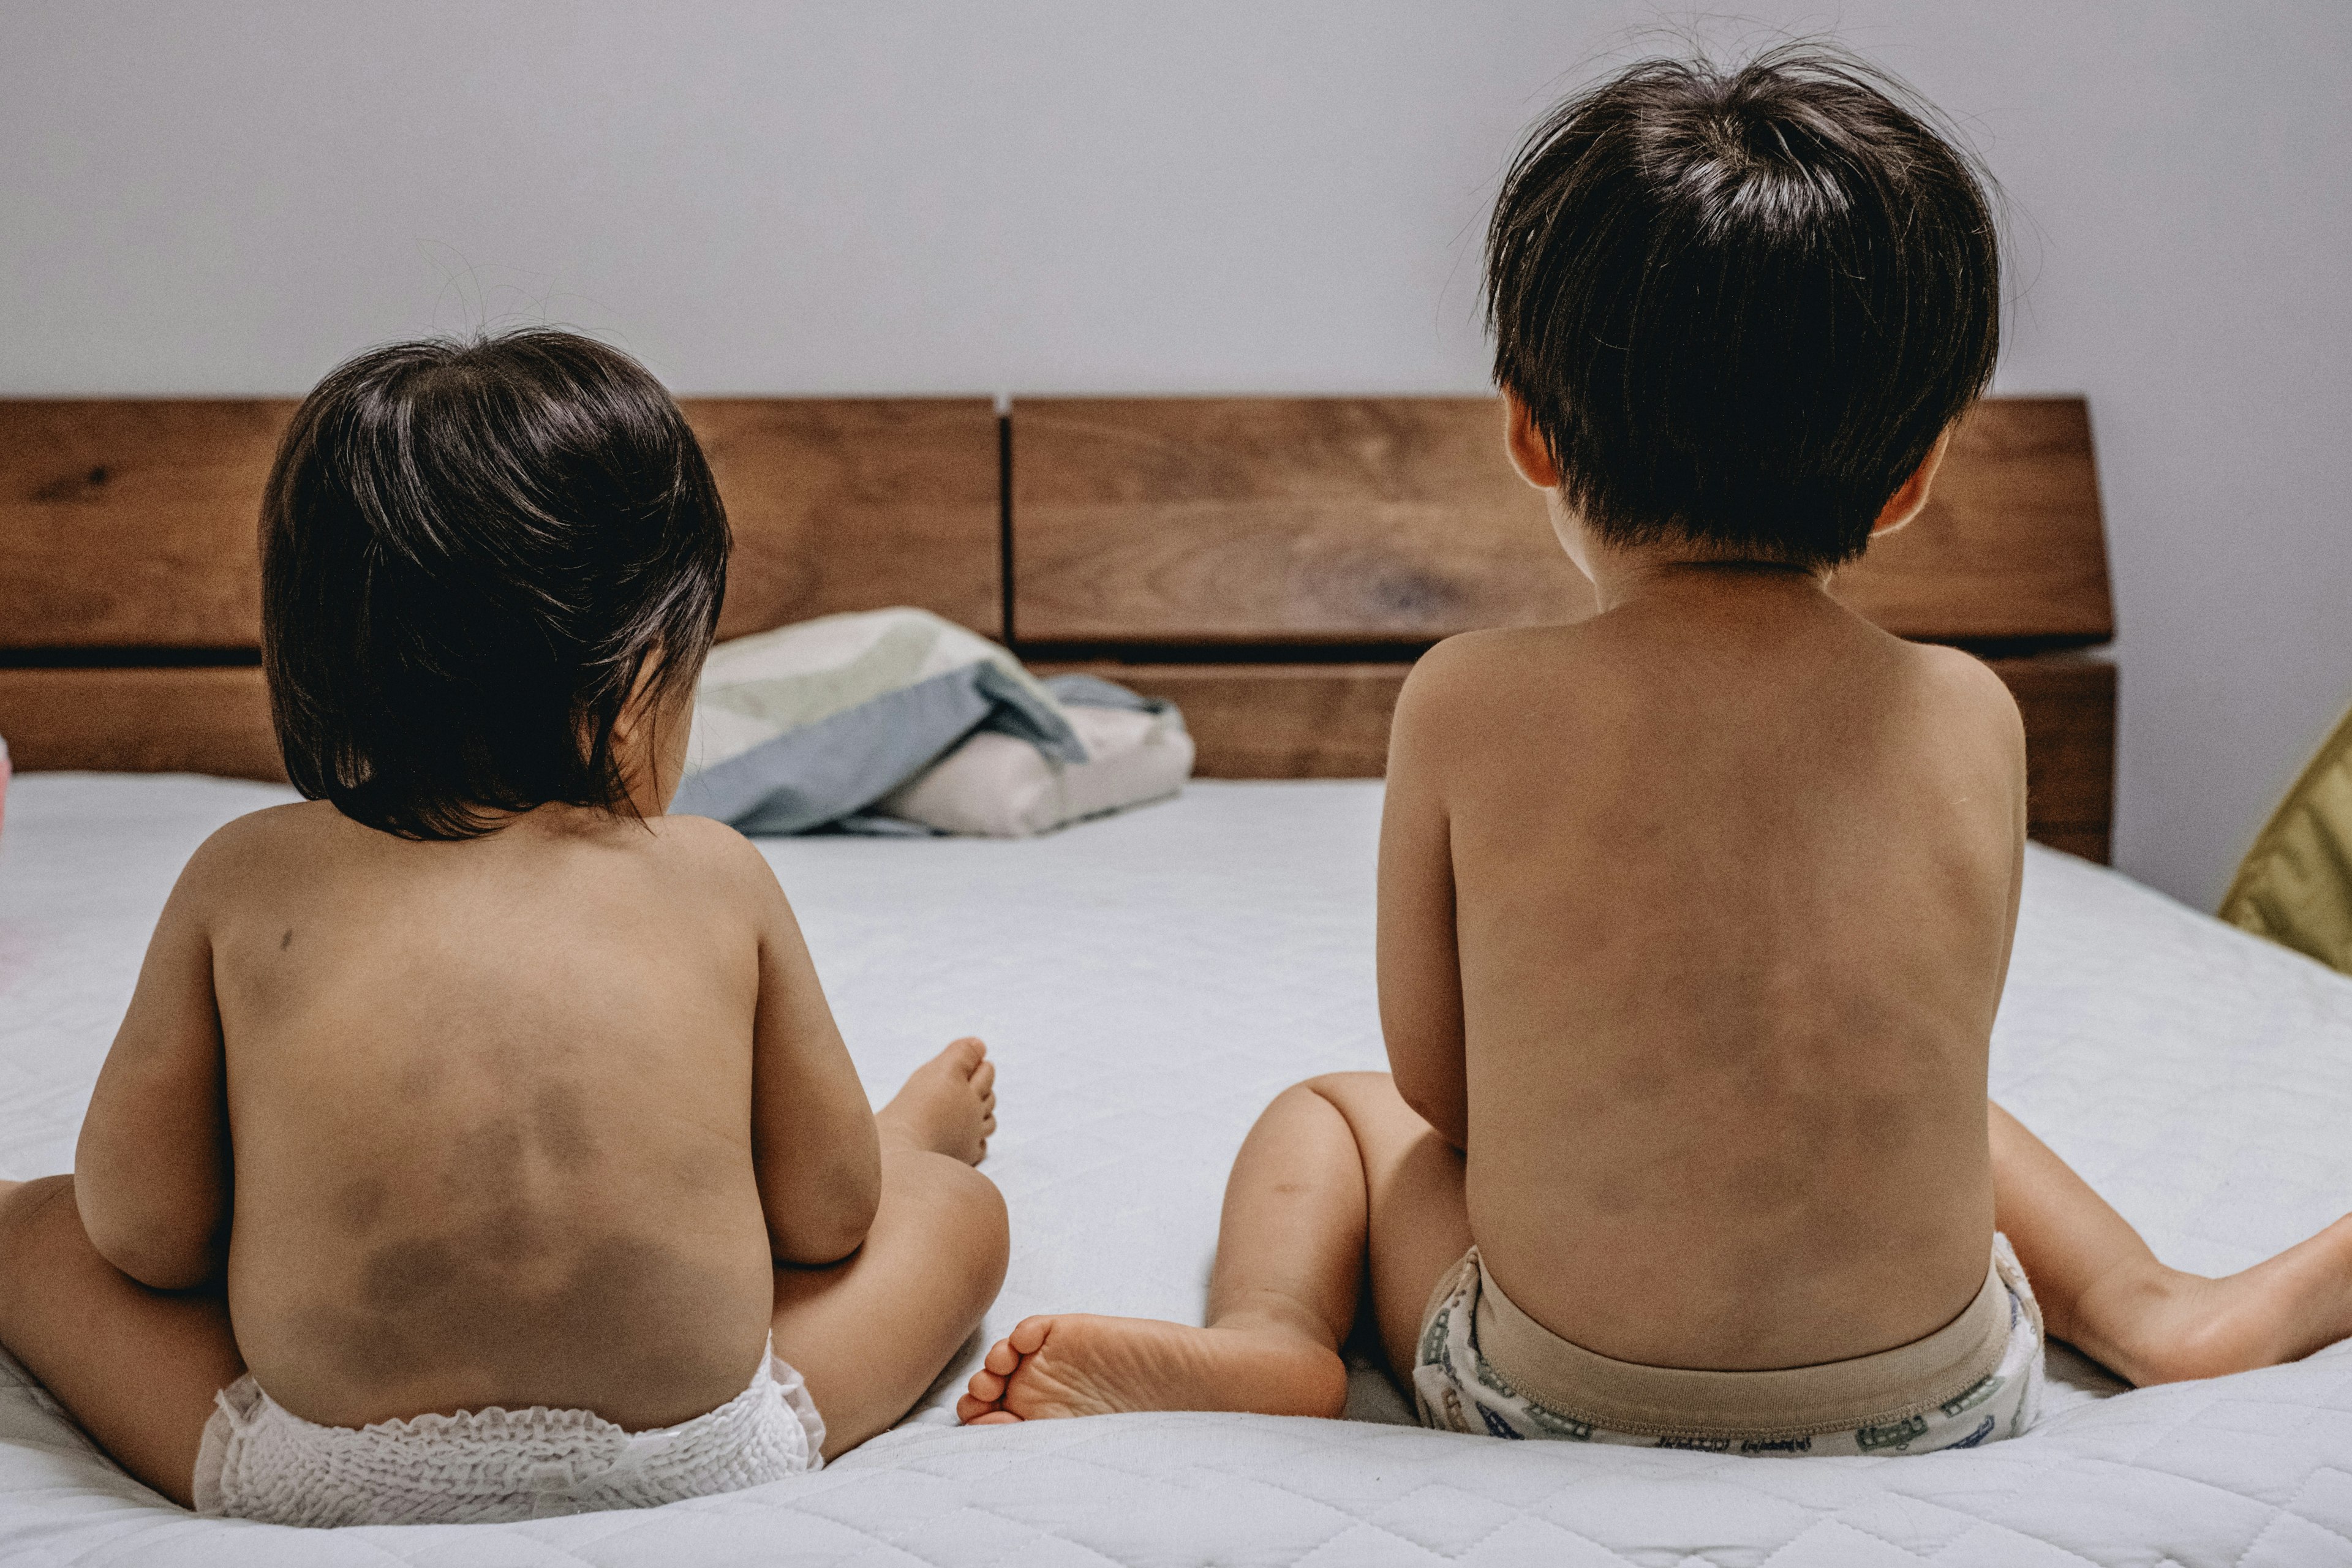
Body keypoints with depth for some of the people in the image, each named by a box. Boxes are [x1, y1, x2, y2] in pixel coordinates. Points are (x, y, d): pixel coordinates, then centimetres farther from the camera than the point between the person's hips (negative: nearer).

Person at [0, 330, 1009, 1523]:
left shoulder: (244, 881, -1)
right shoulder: (717, 881, -1)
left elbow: (141, 1229, 2)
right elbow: (829, 1215, 6)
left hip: (326, 1490, 0)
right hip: (699, 1469, 0)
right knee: (956, 1205, 20)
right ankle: (916, 1137, 51)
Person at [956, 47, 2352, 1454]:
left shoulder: (1468, 706, -14)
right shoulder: (1973, 719, -8)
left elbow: (1435, 1088, -2)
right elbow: (1914, 1064, 5)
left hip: (1562, 1427, -2)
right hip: (1941, 1418, 3)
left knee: (1330, 1109, 25)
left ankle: (1266, 1334, -1)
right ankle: (2160, 1311, 28)